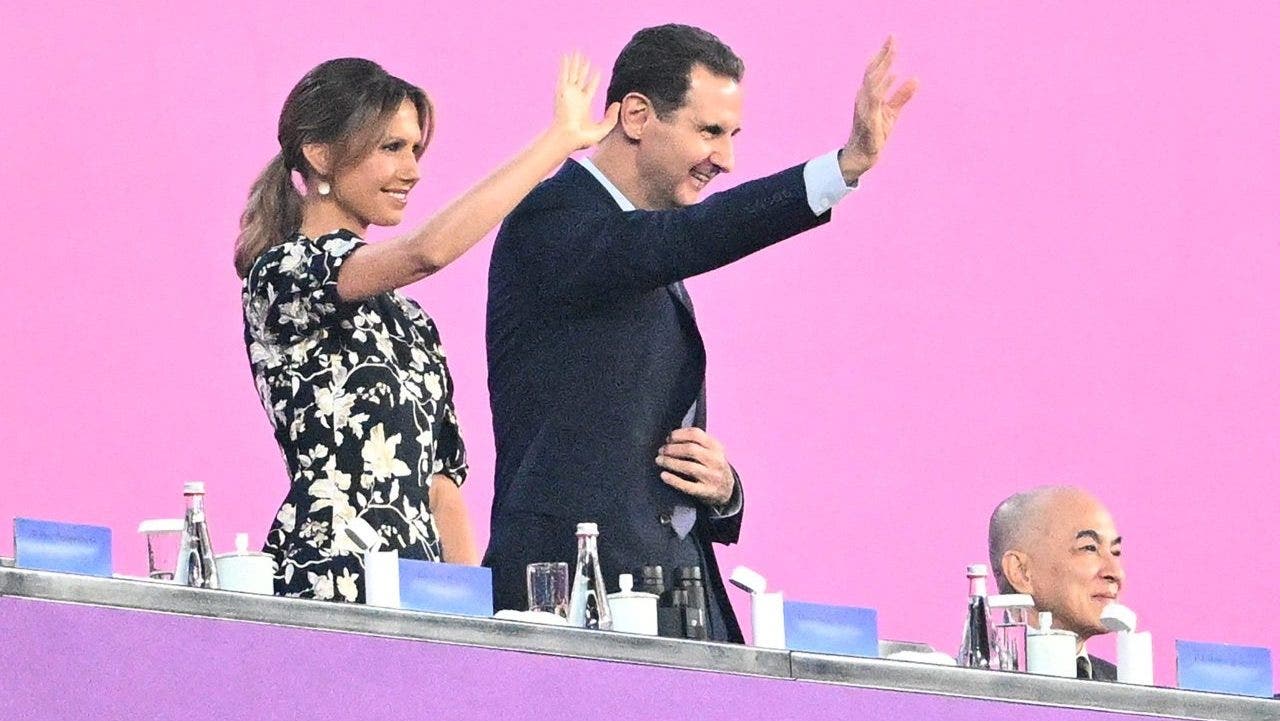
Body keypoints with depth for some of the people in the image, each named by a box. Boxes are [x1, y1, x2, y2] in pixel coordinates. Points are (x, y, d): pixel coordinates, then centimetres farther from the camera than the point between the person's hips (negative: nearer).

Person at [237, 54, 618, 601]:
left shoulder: (406, 317, 21)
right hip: (327, 579, -7)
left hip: (418, 590, 7)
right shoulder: (281, 273, -3)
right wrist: (560, 137, -14)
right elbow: (429, 250, -20)